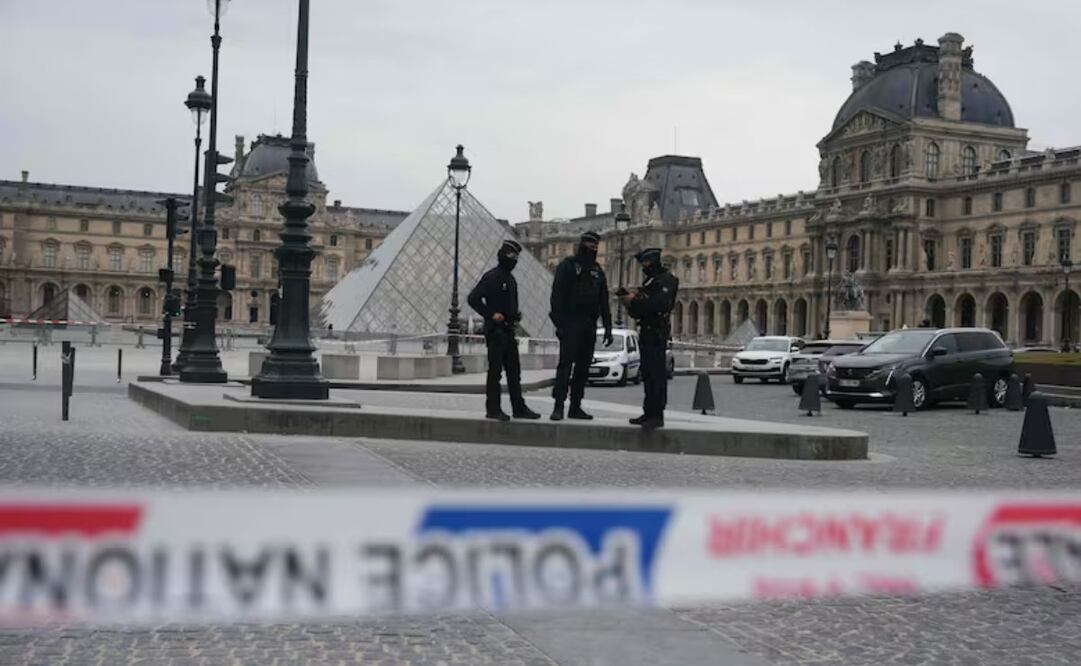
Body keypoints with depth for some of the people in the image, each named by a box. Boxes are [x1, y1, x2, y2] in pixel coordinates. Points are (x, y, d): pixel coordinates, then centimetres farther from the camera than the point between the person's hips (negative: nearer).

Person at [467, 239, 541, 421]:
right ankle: (493, 409, 0)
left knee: (514, 371, 9)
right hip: (495, 330, -9)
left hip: (508, 330, 9)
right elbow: (473, 298, -14)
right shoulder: (491, 277, -9)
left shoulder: (511, 280, 18)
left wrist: (516, 315, 9)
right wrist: (491, 314, -18)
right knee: (495, 370, -5)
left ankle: (519, 408, 14)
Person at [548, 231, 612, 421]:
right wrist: (559, 323, -17)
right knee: (566, 364, -12)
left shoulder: (597, 271, 18)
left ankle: (575, 406, 10)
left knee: (583, 366, 6)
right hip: (570, 324, -6)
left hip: (589, 326, 6)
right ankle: (558, 406, -15)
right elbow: (557, 296, -8)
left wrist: (608, 328, 11)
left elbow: (604, 302, 18)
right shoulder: (567, 266, 0)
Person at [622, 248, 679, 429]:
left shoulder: (666, 280, -7)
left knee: (657, 375, -12)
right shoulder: (649, 282, 22)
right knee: (648, 375, 11)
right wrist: (630, 301, 1)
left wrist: (635, 301, -16)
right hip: (646, 332, 10)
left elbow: (660, 304, -23)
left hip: (657, 334, -10)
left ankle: (657, 416, -14)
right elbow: (639, 311, 21)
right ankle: (649, 413, 15)